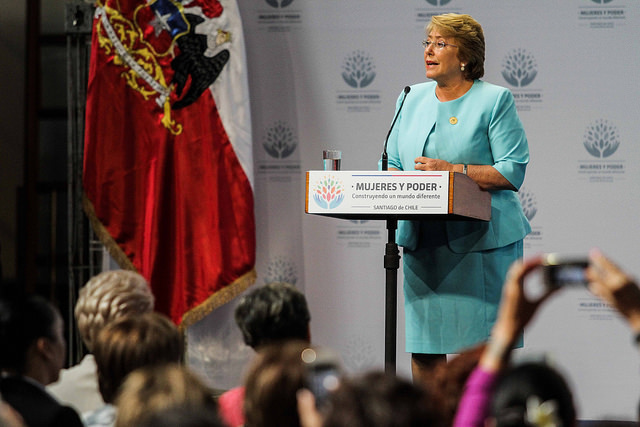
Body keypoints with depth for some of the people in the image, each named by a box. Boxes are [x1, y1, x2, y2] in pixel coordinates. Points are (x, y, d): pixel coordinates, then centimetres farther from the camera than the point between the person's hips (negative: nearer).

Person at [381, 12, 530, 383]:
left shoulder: (495, 100, -1)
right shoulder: (412, 99, 16)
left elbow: (513, 171, -8)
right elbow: (392, 163, 18)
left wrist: (453, 171, -16)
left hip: (479, 240, -5)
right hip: (421, 238, 5)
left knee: (479, 345, -6)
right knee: (423, 346, 5)